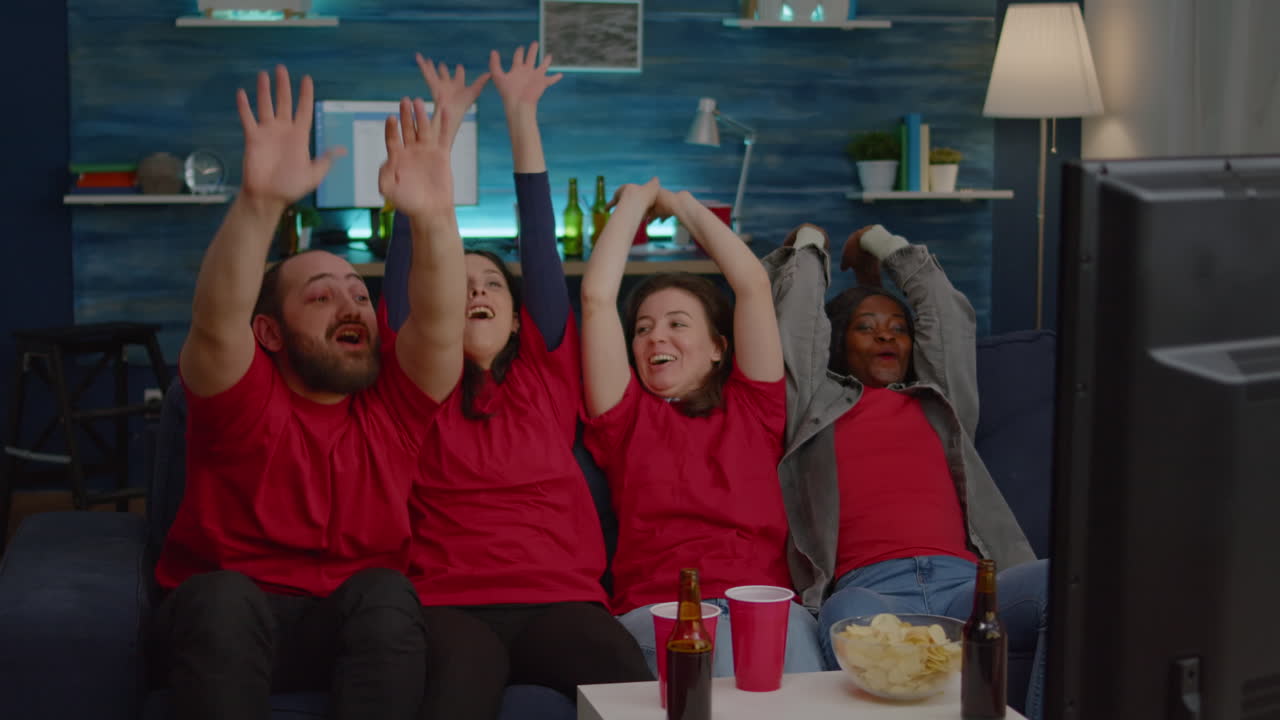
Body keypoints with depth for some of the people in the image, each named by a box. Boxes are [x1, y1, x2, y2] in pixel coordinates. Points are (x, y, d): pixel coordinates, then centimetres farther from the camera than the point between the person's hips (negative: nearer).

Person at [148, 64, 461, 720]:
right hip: (222, 621, -2)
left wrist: (432, 215, -36)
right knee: (222, 595, -33)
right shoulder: (245, 395, -6)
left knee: (385, 591, -30)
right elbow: (217, 320, -27)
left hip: (357, 625, 2)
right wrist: (259, 202, -44)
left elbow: (436, 317, -16)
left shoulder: (390, 399, 2)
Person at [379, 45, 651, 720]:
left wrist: (522, 116, 14)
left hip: (561, 598, 2)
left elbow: (541, 244, 15)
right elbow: (413, 267, 9)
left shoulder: (545, 372, 18)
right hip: (451, 601, -1)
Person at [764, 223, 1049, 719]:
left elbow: (947, 313, 38)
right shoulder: (817, 402, 26)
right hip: (868, 588, -3)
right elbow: (795, 322, 27)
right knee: (850, 617, -43)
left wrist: (882, 244, 53)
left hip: (962, 581, 3)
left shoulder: (939, 398, 33)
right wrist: (809, 246, 48)